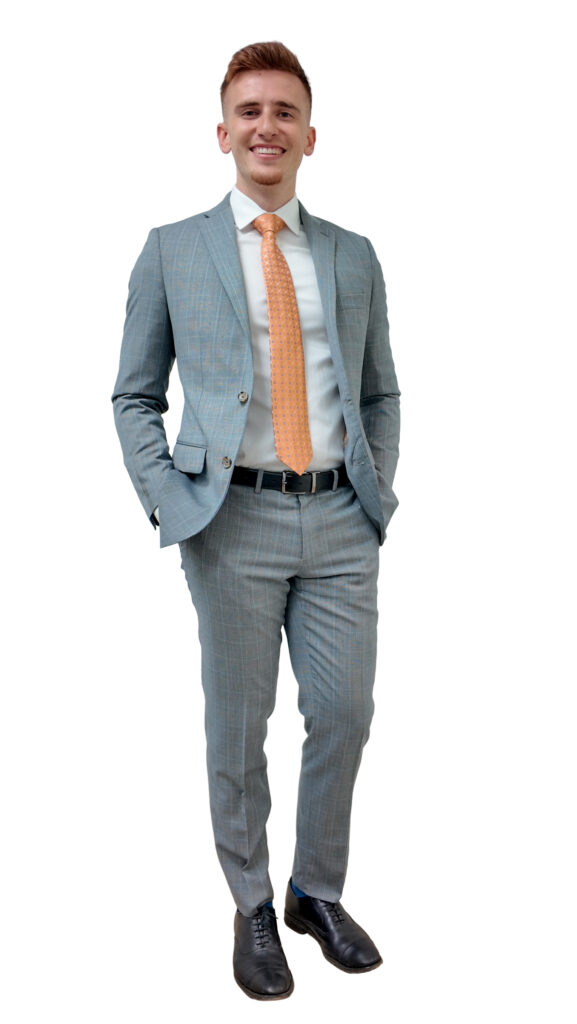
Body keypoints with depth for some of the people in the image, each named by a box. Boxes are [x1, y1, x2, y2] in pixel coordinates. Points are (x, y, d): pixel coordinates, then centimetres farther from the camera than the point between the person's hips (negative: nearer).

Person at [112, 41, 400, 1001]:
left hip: (341, 520, 3)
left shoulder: (353, 256, 12)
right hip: (235, 522, -2)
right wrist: (169, 502, -5)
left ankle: (320, 892, 30)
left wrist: (379, 487, 5)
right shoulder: (173, 250, 4)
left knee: (343, 717, 7)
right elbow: (135, 396, 6)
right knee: (239, 726, 7)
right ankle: (252, 908, 28)